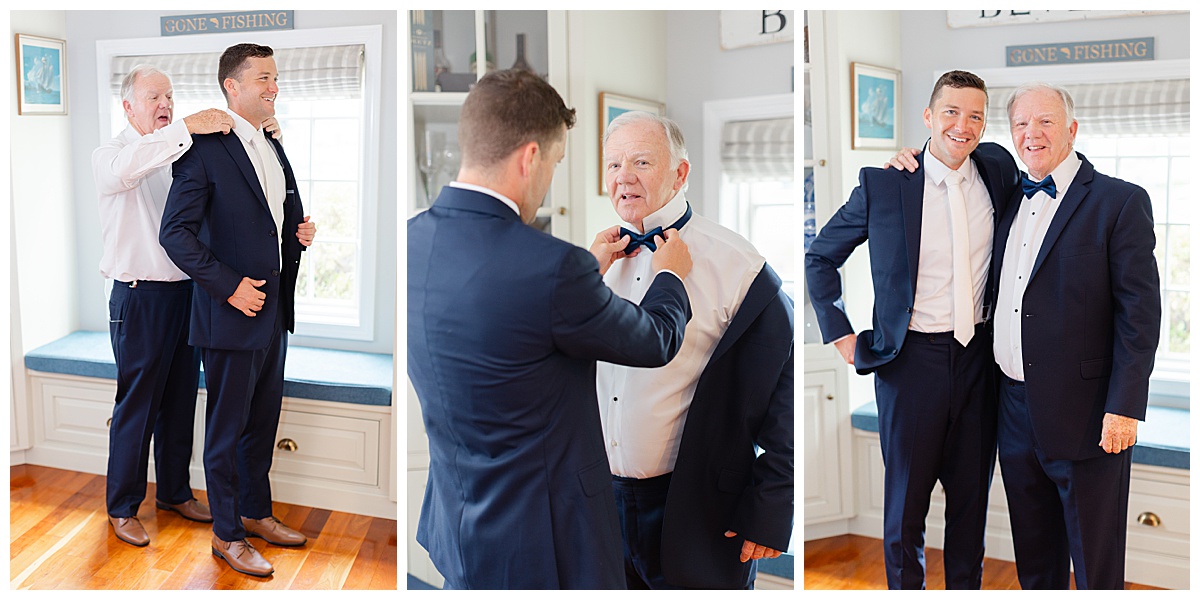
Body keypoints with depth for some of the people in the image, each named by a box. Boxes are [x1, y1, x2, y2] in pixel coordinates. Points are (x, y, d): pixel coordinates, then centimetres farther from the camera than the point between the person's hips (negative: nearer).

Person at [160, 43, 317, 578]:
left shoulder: (274, 150, 13)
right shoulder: (206, 148, -13)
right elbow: (175, 232, -16)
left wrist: (301, 233, 2)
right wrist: (228, 286, -19)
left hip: (274, 311, 8)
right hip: (232, 313, -8)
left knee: (263, 422, 18)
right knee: (226, 429, 5)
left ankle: (256, 513, 34)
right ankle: (226, 535, 18)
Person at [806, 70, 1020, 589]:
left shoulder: (999, 171, 2)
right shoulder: (882, 182, -6)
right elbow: (819, 258, 3)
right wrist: (839, 333, -4)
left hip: (980, 355, 3)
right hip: (913, 357, -3)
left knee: (972, 493, 14)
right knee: (906, 495, 7)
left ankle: (965, 588, 31)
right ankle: (904, 587, 26)